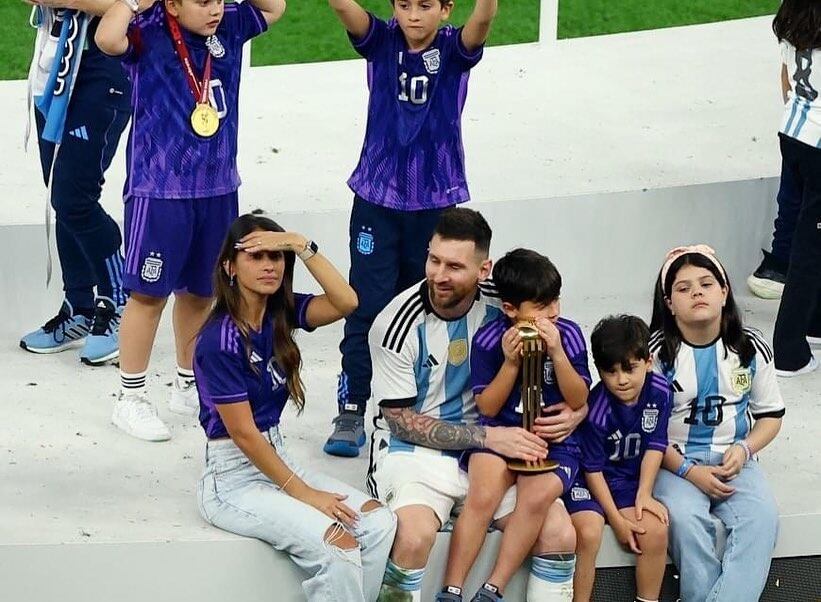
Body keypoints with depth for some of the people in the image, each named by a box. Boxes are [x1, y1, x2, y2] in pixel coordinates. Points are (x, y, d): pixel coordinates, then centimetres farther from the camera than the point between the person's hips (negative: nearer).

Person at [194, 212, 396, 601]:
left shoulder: (281, 313, 3)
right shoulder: (220, 340, -18)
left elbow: (345, 303, -14)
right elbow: (243, 434, -17)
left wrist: (301, 245, -20)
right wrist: (304, 494, -14)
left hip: (276, 461, 8)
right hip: (233, 479, -8)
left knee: (380, 523, -12)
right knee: (338, 547, -25)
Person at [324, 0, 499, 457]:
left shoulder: (456, 50, -5)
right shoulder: (382, 41, -2)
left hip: (438, 201, 0)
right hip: (378, 198, 0)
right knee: (367, 308, -3)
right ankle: (351, 412, 2)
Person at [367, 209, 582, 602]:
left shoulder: (500, 306, -3)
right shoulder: (397, 324, -13)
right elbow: (402, 421, -9)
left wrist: (574, 414, -11)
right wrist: (487, 436, -18)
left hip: (494, 444, 4)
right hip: (414, 449, -3)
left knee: (560, 536, -17)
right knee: (413, 536, -34)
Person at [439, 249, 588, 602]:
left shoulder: (568, 334, -2)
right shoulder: (489, 340, -5)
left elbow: (578, 401, -2)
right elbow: (488, 407, -1)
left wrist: (556, 353, -16)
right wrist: (511, 362, -16)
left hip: (555, 439, 1)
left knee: (538, 495, -31)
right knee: (483, 496, -29)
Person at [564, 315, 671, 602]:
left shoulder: (659, 391, -11)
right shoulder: (597, 410, -23)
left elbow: (655, 446, -2)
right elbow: (593, 469, -15)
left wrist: (644, 495, -9)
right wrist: (617, 519, -14)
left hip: (629, 480, 4)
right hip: (588, 481, -4)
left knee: (656, 530, -17)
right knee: (588, 533, -28)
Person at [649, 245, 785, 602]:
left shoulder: (752, 349, 1)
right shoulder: (657, 351, -7)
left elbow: (771, 414, 11)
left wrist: (744, 449, -9)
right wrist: (689, 471, -16)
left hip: (733, 459, 2)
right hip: (673, 460, -2)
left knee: (761, 518, -27)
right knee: (685, 517, -33)